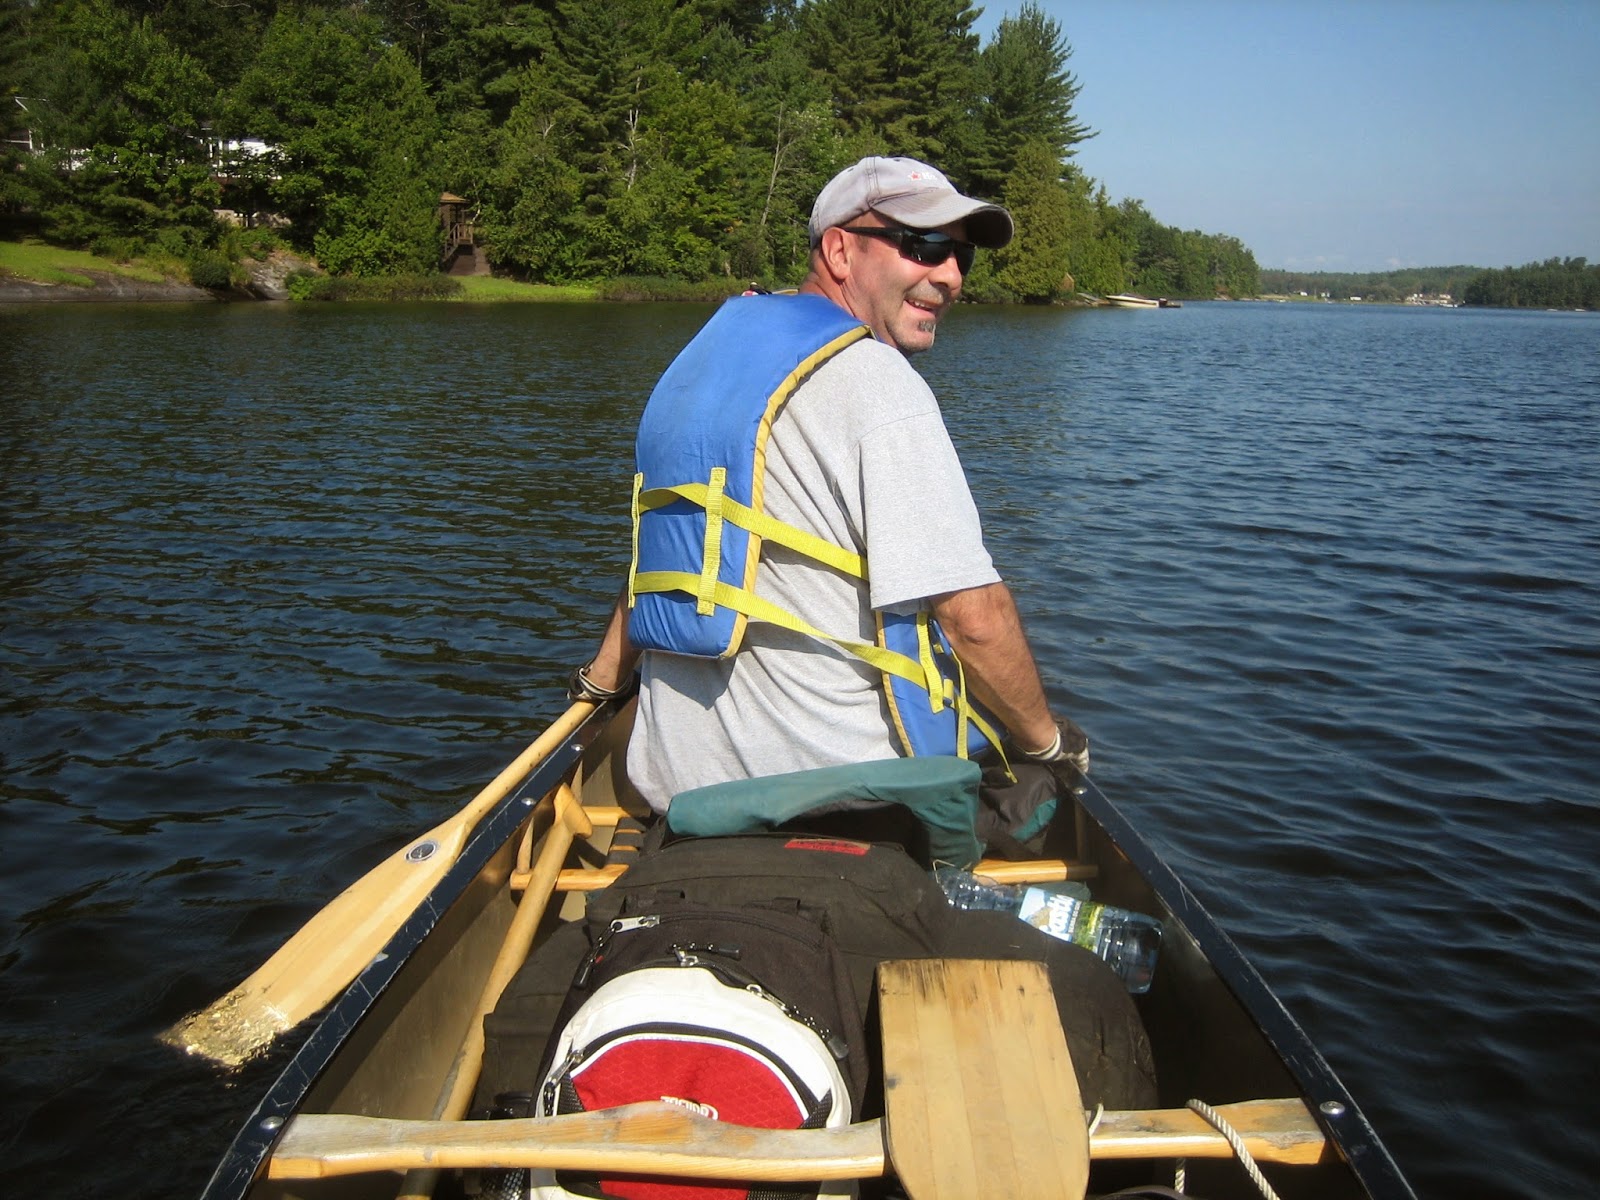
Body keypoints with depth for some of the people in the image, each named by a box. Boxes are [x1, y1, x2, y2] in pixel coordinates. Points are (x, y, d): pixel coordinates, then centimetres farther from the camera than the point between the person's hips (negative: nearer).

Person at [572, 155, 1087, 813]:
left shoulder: (706, 356, 11)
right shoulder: (875, 380, -16)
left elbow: (666, 549, 21)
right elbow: (975, 615, -19)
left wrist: (602, 677, 35)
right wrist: (1048, 740, -2)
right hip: (833, 777, -8)